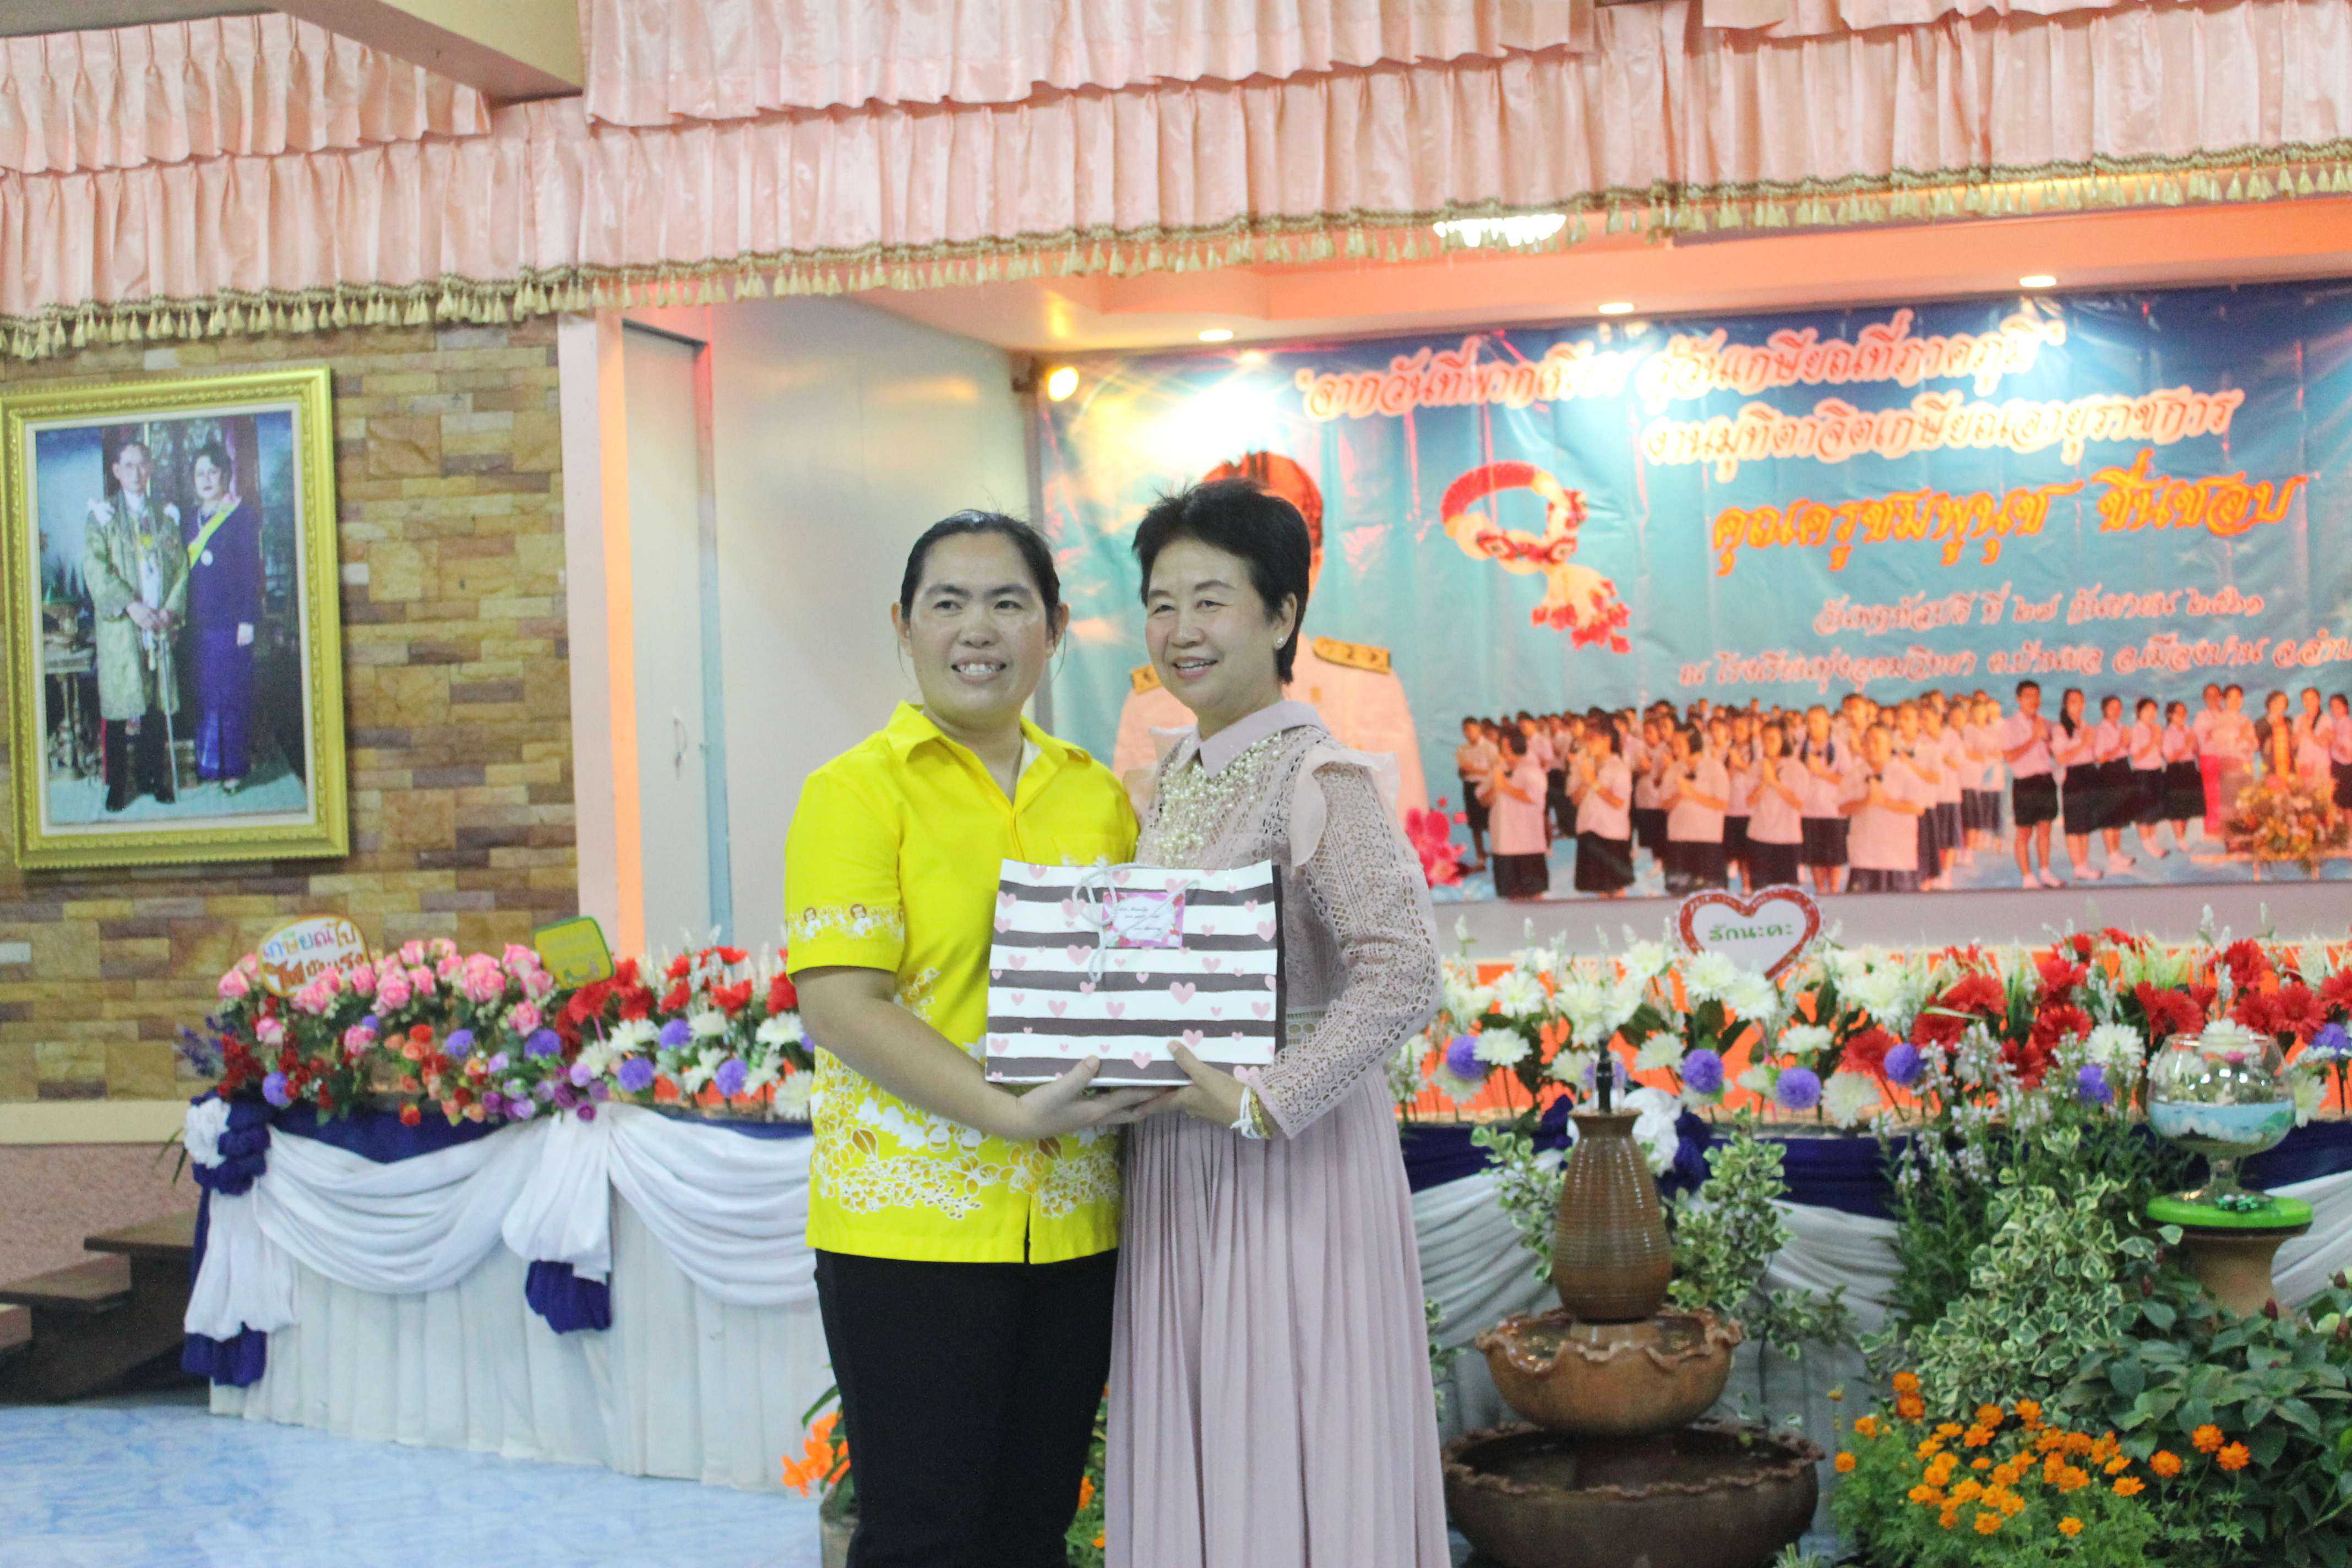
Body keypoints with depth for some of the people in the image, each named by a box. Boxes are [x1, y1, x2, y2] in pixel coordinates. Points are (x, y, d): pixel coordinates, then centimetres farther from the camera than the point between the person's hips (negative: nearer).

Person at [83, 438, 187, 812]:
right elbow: (95, 567, -7)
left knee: (158, 707, 4)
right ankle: (116, 785, 2)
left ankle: (153, 778, 13)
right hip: (119, 628, -3)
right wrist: (130, 605, -18)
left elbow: (181, 568, 10)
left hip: (160, 625, 3)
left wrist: (171, 609, -7)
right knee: (117, 710, -3)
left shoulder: (165, 517, 14)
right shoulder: (103, 514, 4)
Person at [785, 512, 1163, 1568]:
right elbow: (838, 1005, -13)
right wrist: (1010, 1114, -22)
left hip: (1073, 1226, 5)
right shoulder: (859, 789, -4)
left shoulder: (1097, 795, 12)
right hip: (910, 1222, -5)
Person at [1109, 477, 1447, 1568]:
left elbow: (1403, 979, -24)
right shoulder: (1176, 773, 11)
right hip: (1175, 1164, 8)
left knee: (1284, 1459, 0)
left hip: (1290, 1161, -8)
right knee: (1190, 1465, 13)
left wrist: (1260, 1104, -26)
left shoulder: (1321, 779, -14)